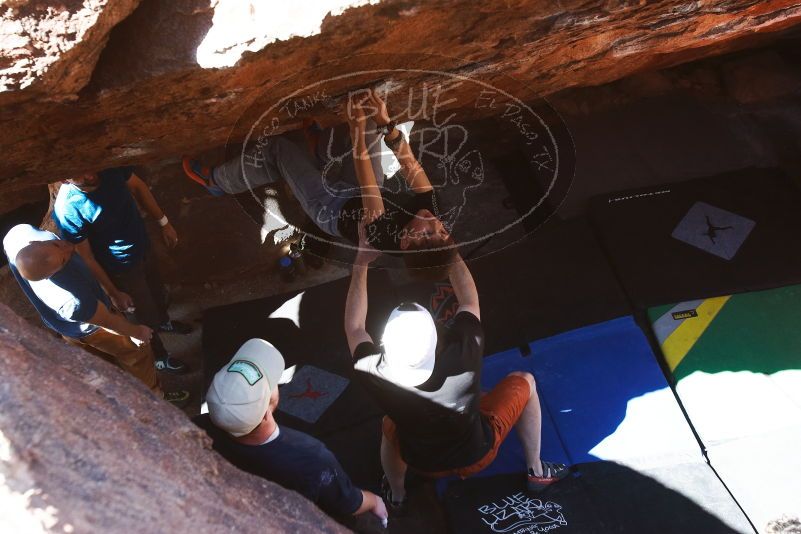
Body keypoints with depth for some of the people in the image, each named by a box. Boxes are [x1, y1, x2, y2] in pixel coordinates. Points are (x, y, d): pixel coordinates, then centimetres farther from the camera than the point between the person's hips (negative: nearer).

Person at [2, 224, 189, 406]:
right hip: (87, 328, -7)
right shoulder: (72, 301, -47)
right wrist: (137, 332, -6)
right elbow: (107, 321, -26)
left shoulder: (19, 232, -34)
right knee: (135, 351, 20)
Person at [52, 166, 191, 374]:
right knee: (147, 317, 16)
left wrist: (164, 222, 1)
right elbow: (85, 258, -22)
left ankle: (164, 321, 65)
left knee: (157, 290, 32)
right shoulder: (66, 211, -34)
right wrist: (113, 293, -13)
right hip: (122, 269, -5)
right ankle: (160, 358, 45)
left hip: (143, 247, 5)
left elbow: (138, 187, -2)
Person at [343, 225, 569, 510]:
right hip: (478, 454, -1)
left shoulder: (377, 376, -35)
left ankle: (395, 495, 50)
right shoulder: (462, 358, -38)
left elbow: (354, 328, -13)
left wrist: (361, 263, -12)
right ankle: (536, 471, 29)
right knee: (523, 382, 15)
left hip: (424, 465, 1)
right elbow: (469, 300, -17)